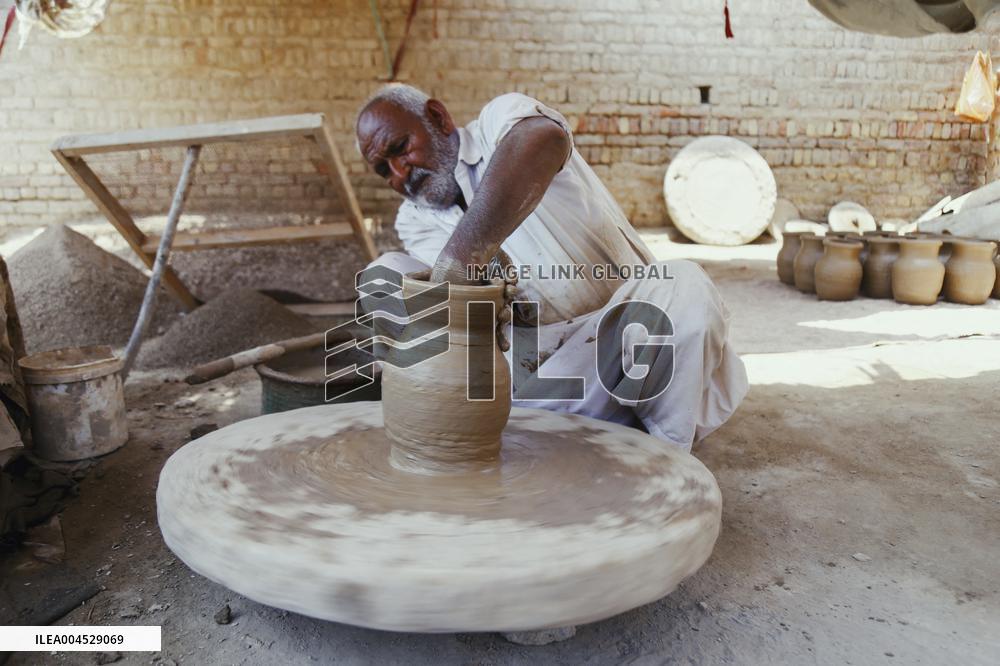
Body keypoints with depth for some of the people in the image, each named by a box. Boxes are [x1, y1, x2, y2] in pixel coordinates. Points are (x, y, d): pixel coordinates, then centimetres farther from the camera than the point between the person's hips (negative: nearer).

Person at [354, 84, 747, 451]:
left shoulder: (501, 123, -7)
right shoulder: (413, 221, 9)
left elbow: (544, 141, -35)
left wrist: (456, 262, -43)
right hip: (518, 355, 4)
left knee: (681, 290, -35)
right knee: (386, 272, -6)